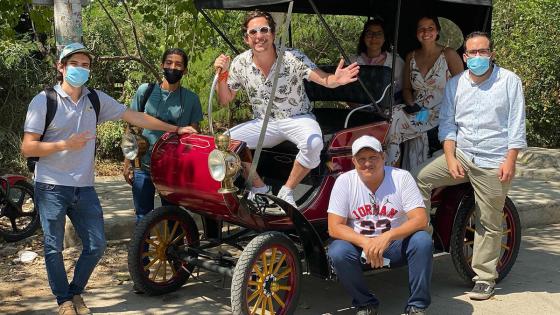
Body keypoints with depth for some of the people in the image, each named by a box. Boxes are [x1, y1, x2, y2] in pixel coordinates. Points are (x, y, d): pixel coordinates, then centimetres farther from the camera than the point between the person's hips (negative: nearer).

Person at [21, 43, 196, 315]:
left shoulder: (96, 99, 6)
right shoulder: (44, 101, -6)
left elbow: (135, 117, 9)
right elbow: (27, 148, -7)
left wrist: (174, 129, 9)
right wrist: (64, 144, -19)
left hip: (84, 188, 4)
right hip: (52, 187, -4)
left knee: (96, 246, 4)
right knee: (54, 248, 3)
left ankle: (76, 293, 26)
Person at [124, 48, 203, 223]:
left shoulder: (191, 98, 2)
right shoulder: (145, 90, 2)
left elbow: (193, 134, 7)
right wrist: (127, 162, 5)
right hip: (143, 166, 0)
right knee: (143, 218, 7)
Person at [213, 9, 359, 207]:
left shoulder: (292, 58, -16)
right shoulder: (240, 63, -5)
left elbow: (325, 80, -26)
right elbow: (225, 100, 5)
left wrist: (337, 79, -51)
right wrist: (222, 75, -14)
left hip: (298, 119, -3)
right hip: (263, 123, 3)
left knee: (313, 143, -35)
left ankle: (286, 191, -12)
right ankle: (259, 187, -1)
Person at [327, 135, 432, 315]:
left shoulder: (401, 177, -8)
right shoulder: (344, 182, -7)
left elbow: (421, 220, -17)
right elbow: (334, 227, -11)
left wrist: (387, 237, -32)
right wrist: (365, 242, -28)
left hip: (397, 245, 0)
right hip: (359, 245, 0)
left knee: (422, 241, -29)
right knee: (337, 251, -30)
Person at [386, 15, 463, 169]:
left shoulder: (449, 55, 1)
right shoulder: (411, 57, 15)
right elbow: (406, 88, 18)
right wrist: (410, 104, -3)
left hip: (440, 112, -4)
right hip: (417, 113, 4)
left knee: (395, 118, -27)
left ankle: (393, 167, -17)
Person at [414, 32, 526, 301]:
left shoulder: (509, 81, -1)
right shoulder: (454, 85, 8)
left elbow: (516, 124, -4)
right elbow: (447, 124, 7)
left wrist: (510, 161, -12)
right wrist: (450, 158, -5)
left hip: (493, 163, -4)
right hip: (461, 155, 4)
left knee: (489, 225, 1)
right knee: (420, 177, -14)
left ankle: (485, 278, 12)